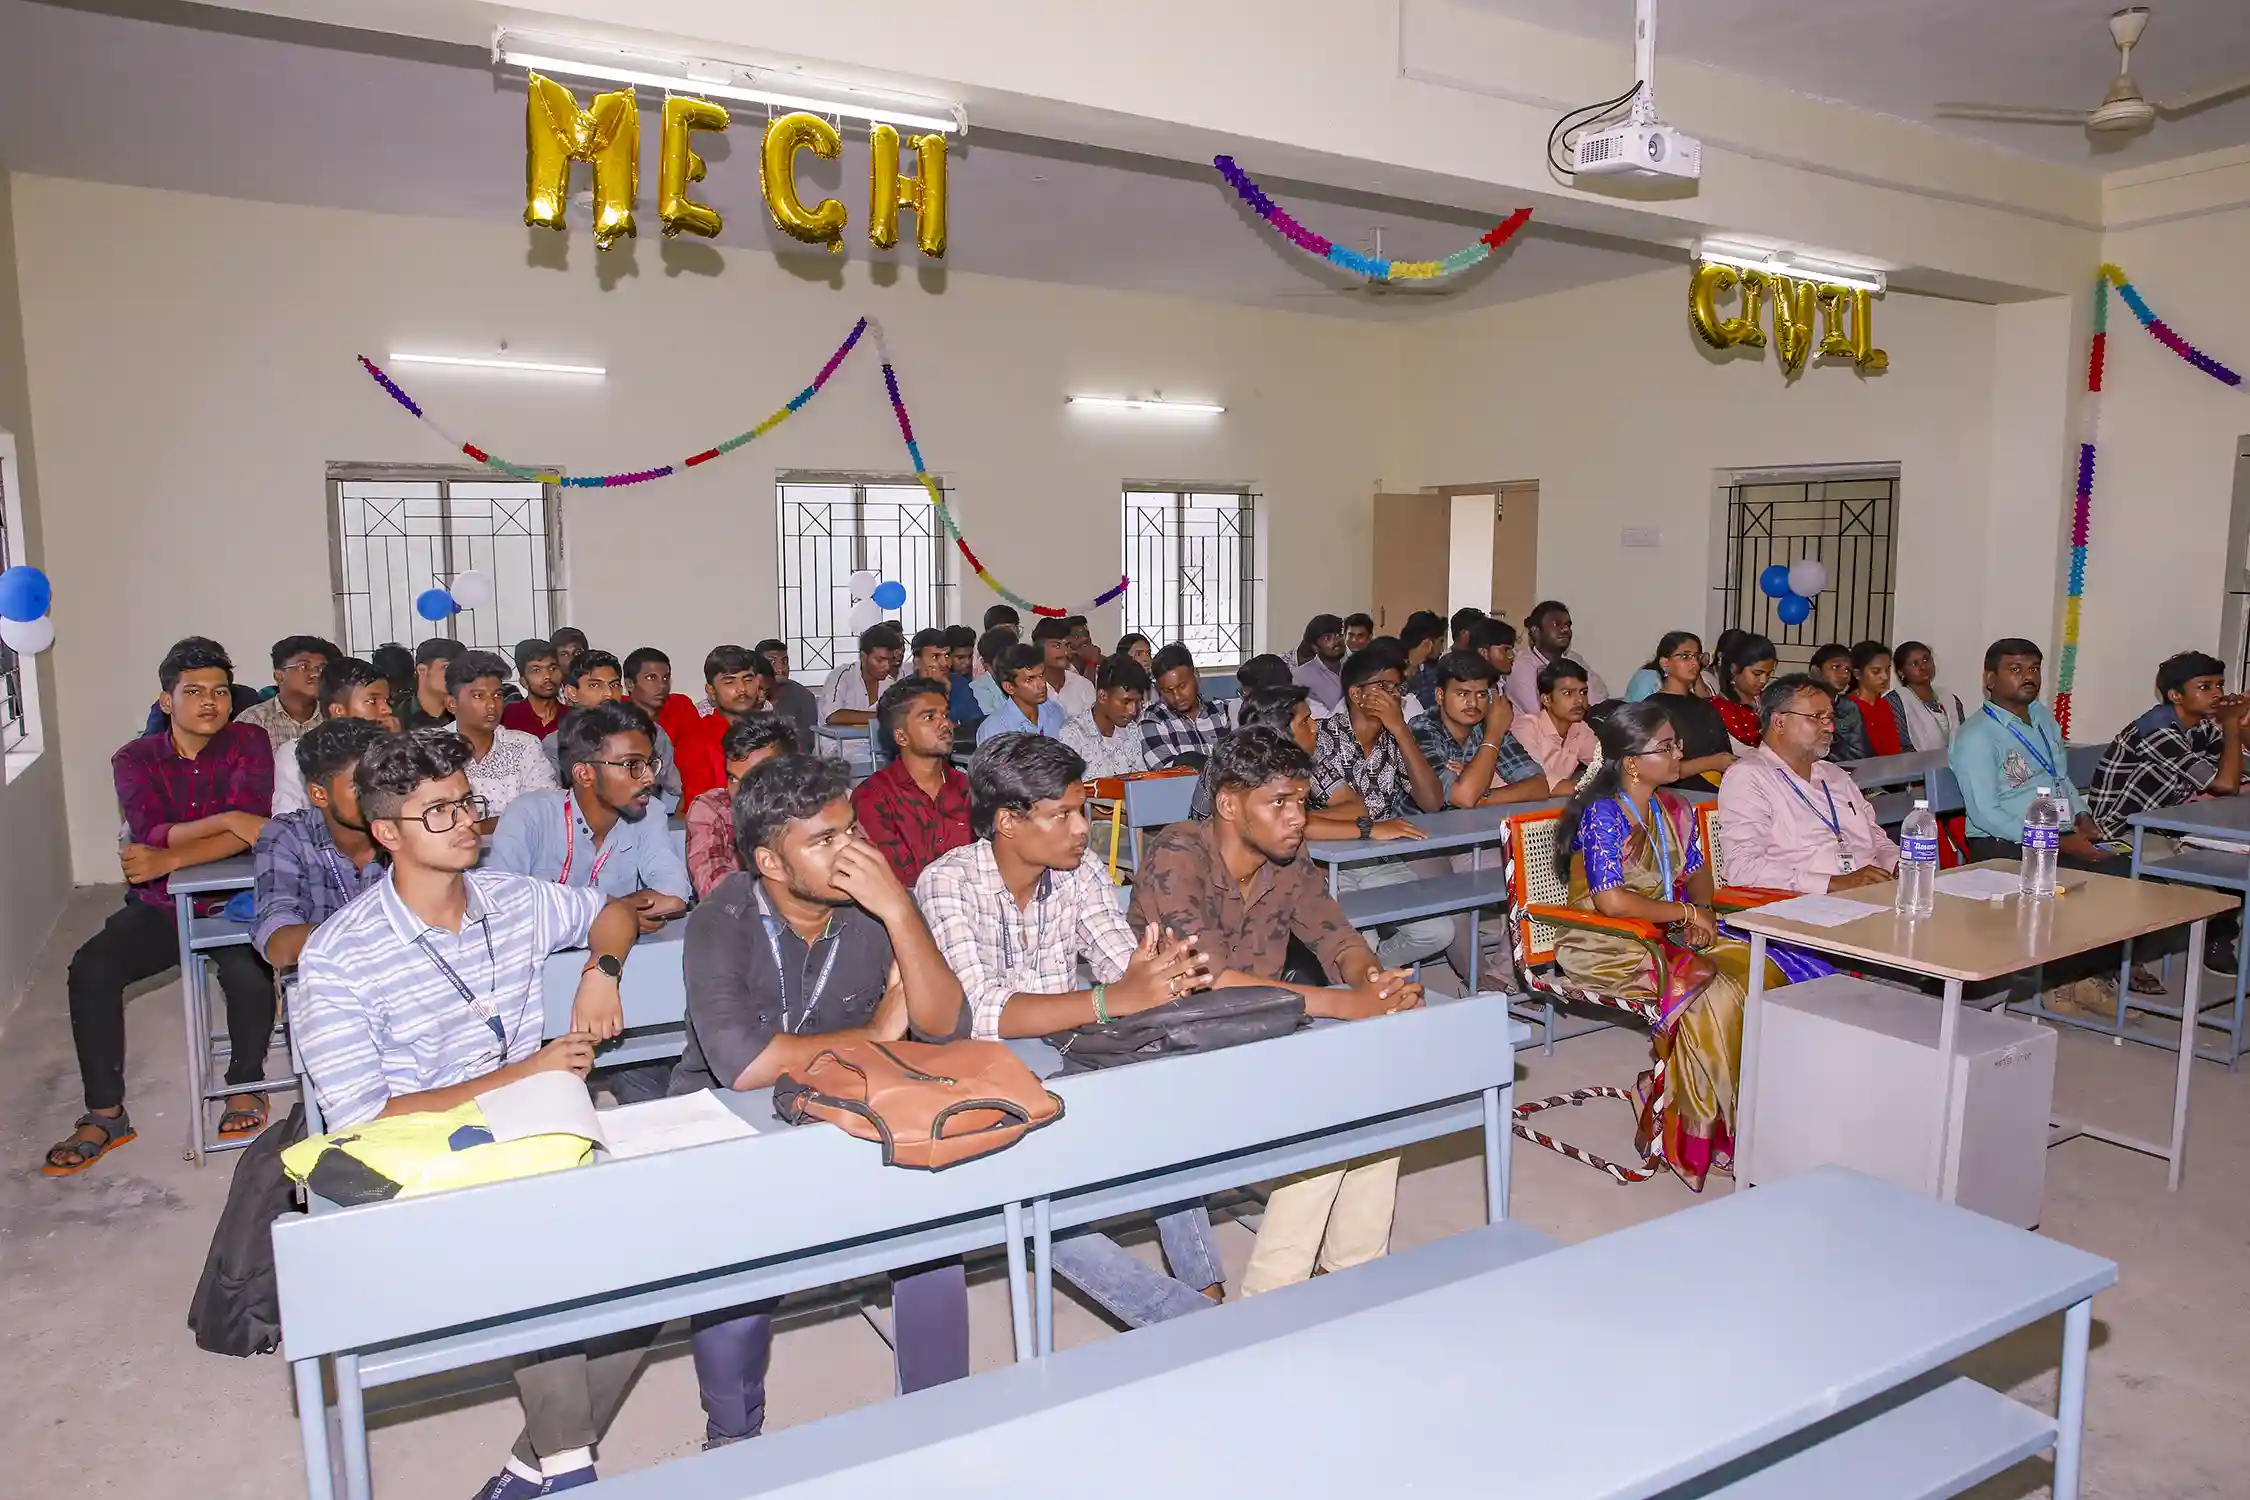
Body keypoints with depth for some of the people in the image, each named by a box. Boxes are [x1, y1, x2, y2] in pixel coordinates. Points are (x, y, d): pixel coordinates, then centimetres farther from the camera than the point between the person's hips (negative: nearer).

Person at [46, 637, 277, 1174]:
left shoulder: (249, 743, -4)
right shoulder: (135, 760, 2)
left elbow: (249, 833, -17)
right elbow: (152, 835, -16)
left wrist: (169, 860, -25)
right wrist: (226, 819, -29)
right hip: (159, 905, 3)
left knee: (248, 968, -31)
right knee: (90, 968, -20)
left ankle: (245, 1085, -5)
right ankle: (105, 1114, -7)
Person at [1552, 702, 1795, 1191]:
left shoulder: (1674, 811, 8)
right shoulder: (1603, 814, -16)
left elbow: (1697, 872, 22)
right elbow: (1611, 901, -25)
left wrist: (1702, 910, -1)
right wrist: (1685, 912, -14)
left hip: (1665, 934, 7)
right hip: (1606, 945, -7)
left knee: (1759, 972, -15)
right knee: (1711, 988, -27)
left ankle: (1747, 1110, -6)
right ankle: (1696, 1127, -10)